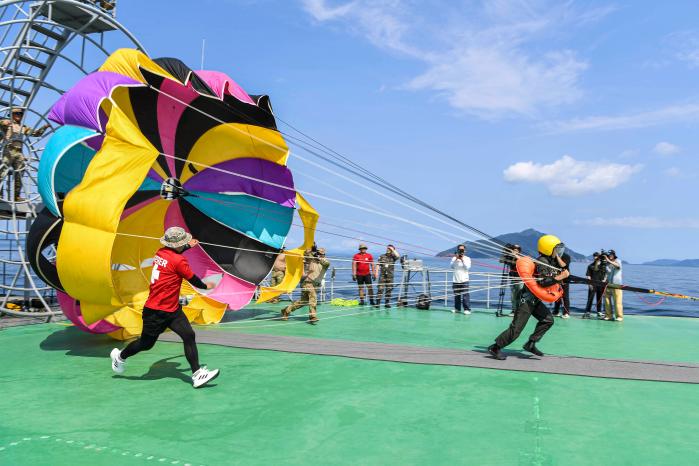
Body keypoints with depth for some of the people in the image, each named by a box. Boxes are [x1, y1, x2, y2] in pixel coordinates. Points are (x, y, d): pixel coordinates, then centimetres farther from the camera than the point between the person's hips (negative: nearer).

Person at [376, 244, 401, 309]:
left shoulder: (393, 257, 6)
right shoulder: (382, 256, 7)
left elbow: (398, 256, -17)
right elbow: (378, 265, 5)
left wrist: (393, 250, -10)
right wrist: (376, 273, -5)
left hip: (390, 276, 1)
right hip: (382, 275, -1)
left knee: (389, 290, 5)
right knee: (380, 289, -7)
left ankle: (387, 303, 13)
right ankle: (378, 303, -3)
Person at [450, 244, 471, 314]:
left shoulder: (467, 258, 4)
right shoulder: (454, 258, 10)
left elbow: (468, 267, -8)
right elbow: (452, 266, -2)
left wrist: (462, 260, -12)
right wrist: (456, 259, -10)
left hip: (464, 280, -3)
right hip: (455, 280, 3)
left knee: (465, 295, -10)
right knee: (456, 295, 8)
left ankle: (467, 309, -8)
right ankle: (457, 308, 18)